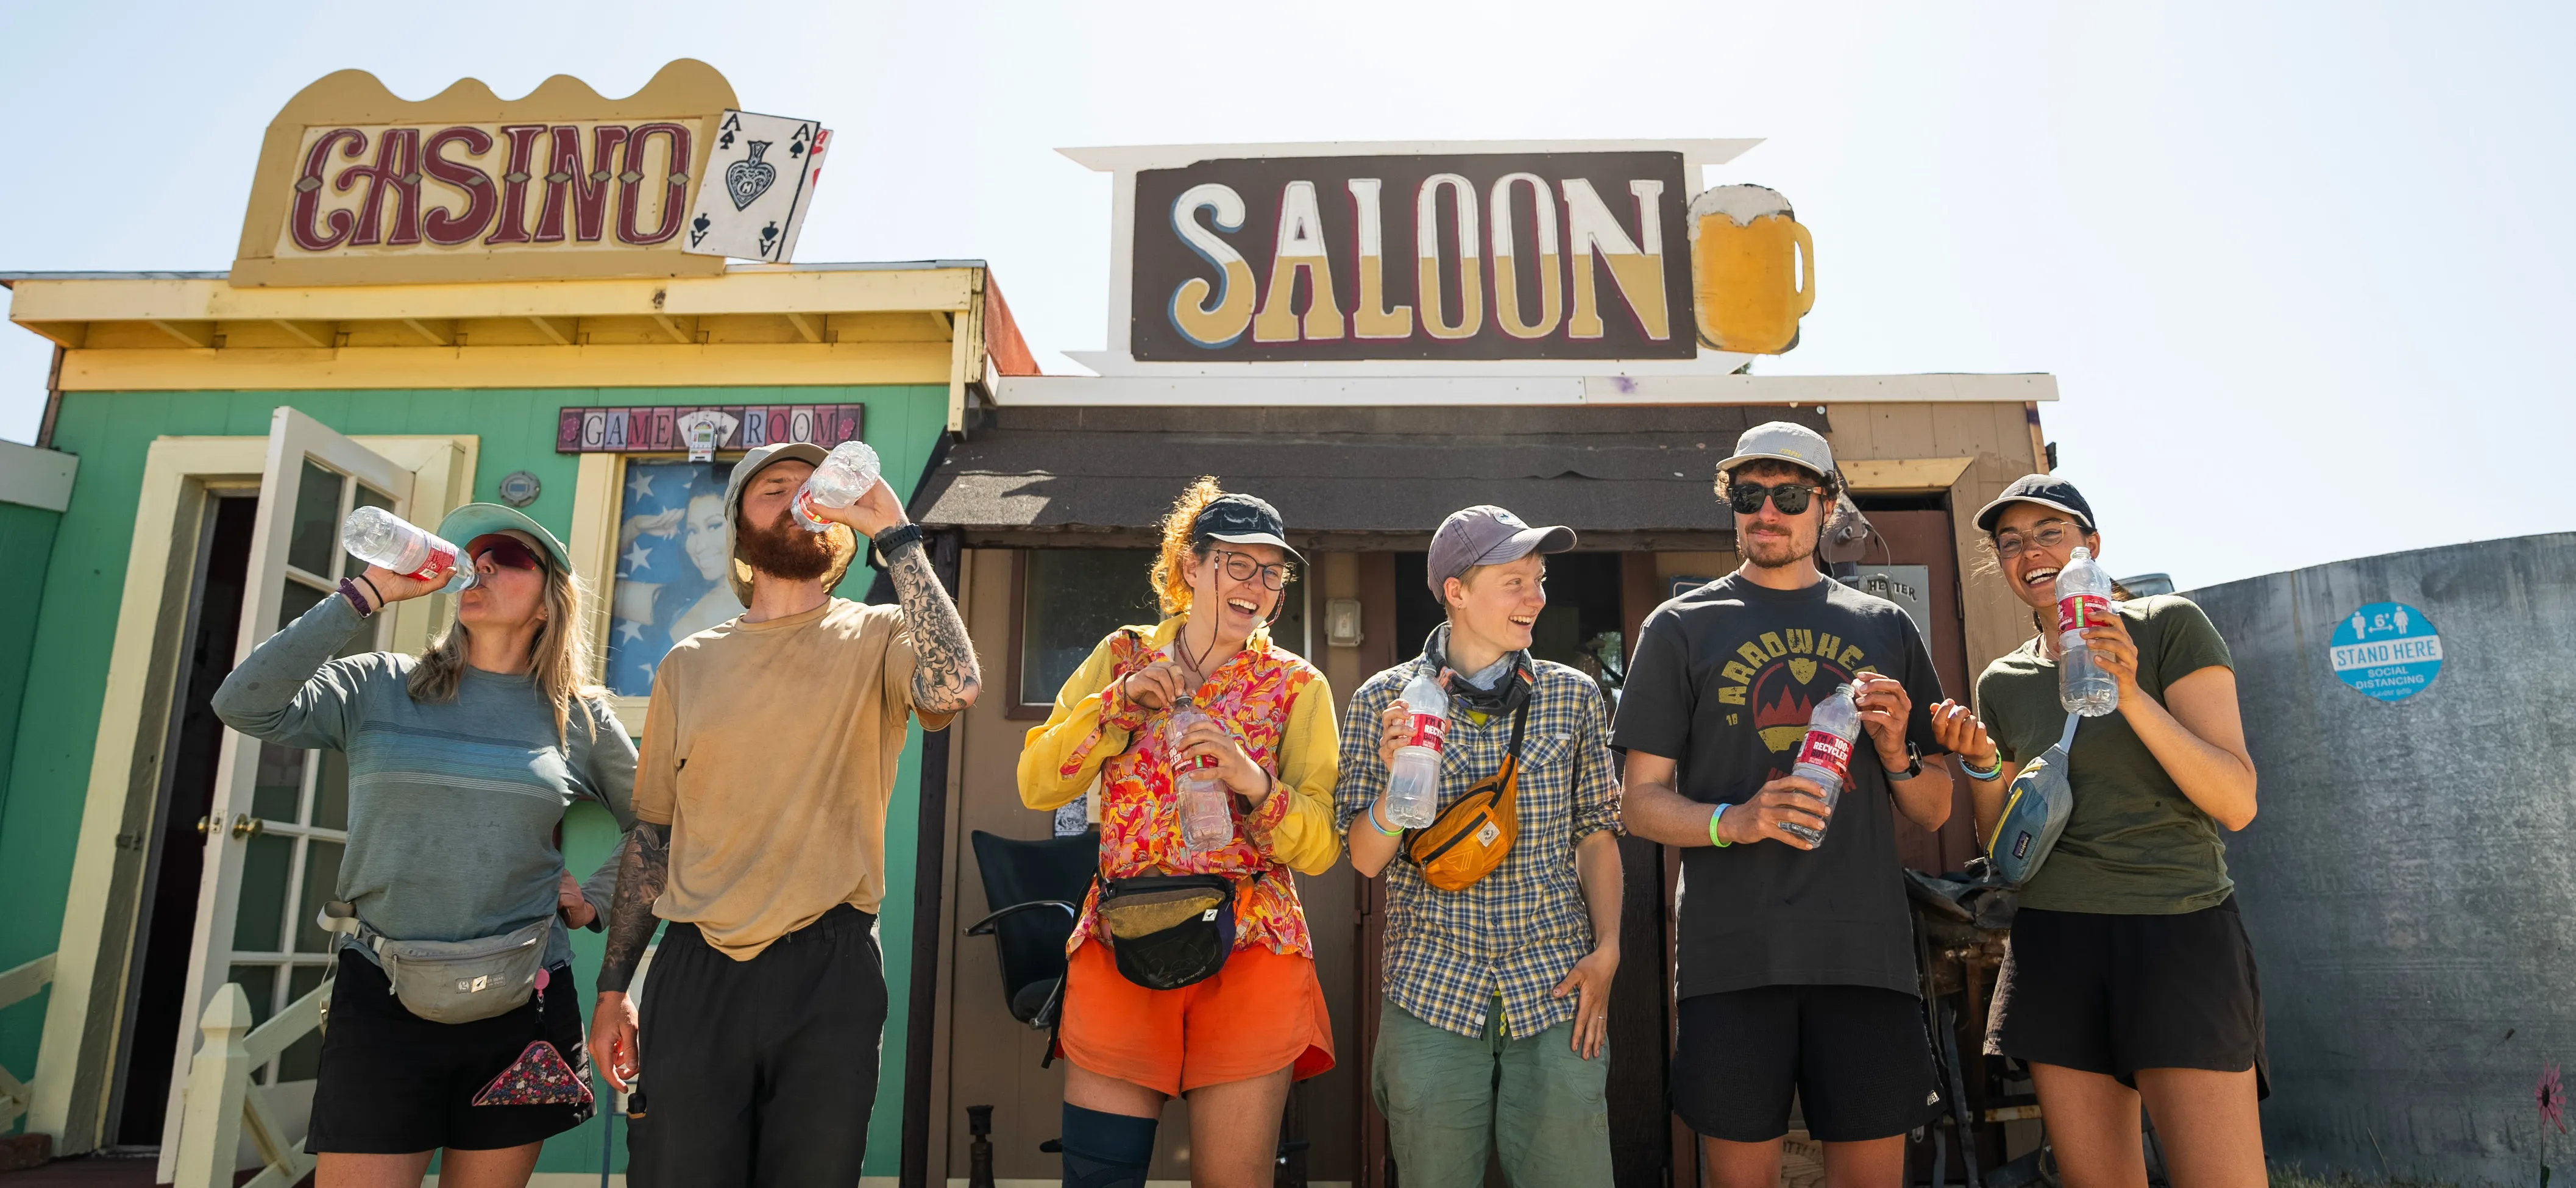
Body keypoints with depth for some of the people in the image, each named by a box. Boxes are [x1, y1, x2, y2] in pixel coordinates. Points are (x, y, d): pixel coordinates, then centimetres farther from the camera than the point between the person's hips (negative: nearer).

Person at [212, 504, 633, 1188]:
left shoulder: (579, 716, 5)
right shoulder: (377, 687, 4)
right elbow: (244, 703, -13)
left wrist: (601, 901, 1)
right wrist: (368, 593, -13)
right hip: (380, 1002, 0)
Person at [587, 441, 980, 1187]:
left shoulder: (877, 637, 1)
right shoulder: (690, 664, 10)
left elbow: (955, 686, -23)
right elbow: (652, 834, 13)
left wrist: (895, 536, -16)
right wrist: (611, 989, 10)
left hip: (829, 966, -2)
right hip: (696, 970, 2)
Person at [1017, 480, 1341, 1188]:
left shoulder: (1298, 687, 4)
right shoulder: (1121, 658, 8)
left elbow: (1322, 847, -2)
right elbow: (1036, 785, 2)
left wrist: (1256, 784, -21)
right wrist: (1120, 704, -11)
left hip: (1250, 952, 0)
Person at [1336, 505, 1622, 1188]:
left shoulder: (1572, 695, 5)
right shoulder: (1386, 699, 0)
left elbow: (1596, 831, 11)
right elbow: (1366, 860, 0)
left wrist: (1607, 951, 0)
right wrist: (1397, 777, -18)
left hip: (1555, 989, 1)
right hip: (1431, 991, -1)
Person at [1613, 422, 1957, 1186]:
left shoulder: (1886, 628, 15)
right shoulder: (1682, 627, 7)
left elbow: (1933, 813, 17)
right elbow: (1642, 802, 3)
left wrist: (1896, 752, -4)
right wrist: (1731, 821, -16)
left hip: (1866, 950, 2)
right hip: (1734, 953, -2)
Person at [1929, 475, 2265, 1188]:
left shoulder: (2168, 628, 0)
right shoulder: (2002, 682, 11)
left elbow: (2237, 804, -8)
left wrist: (2130, 696, -19)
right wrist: (1982, 765, -3)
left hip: (2178, 927, -3)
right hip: (2055, 941, 4)